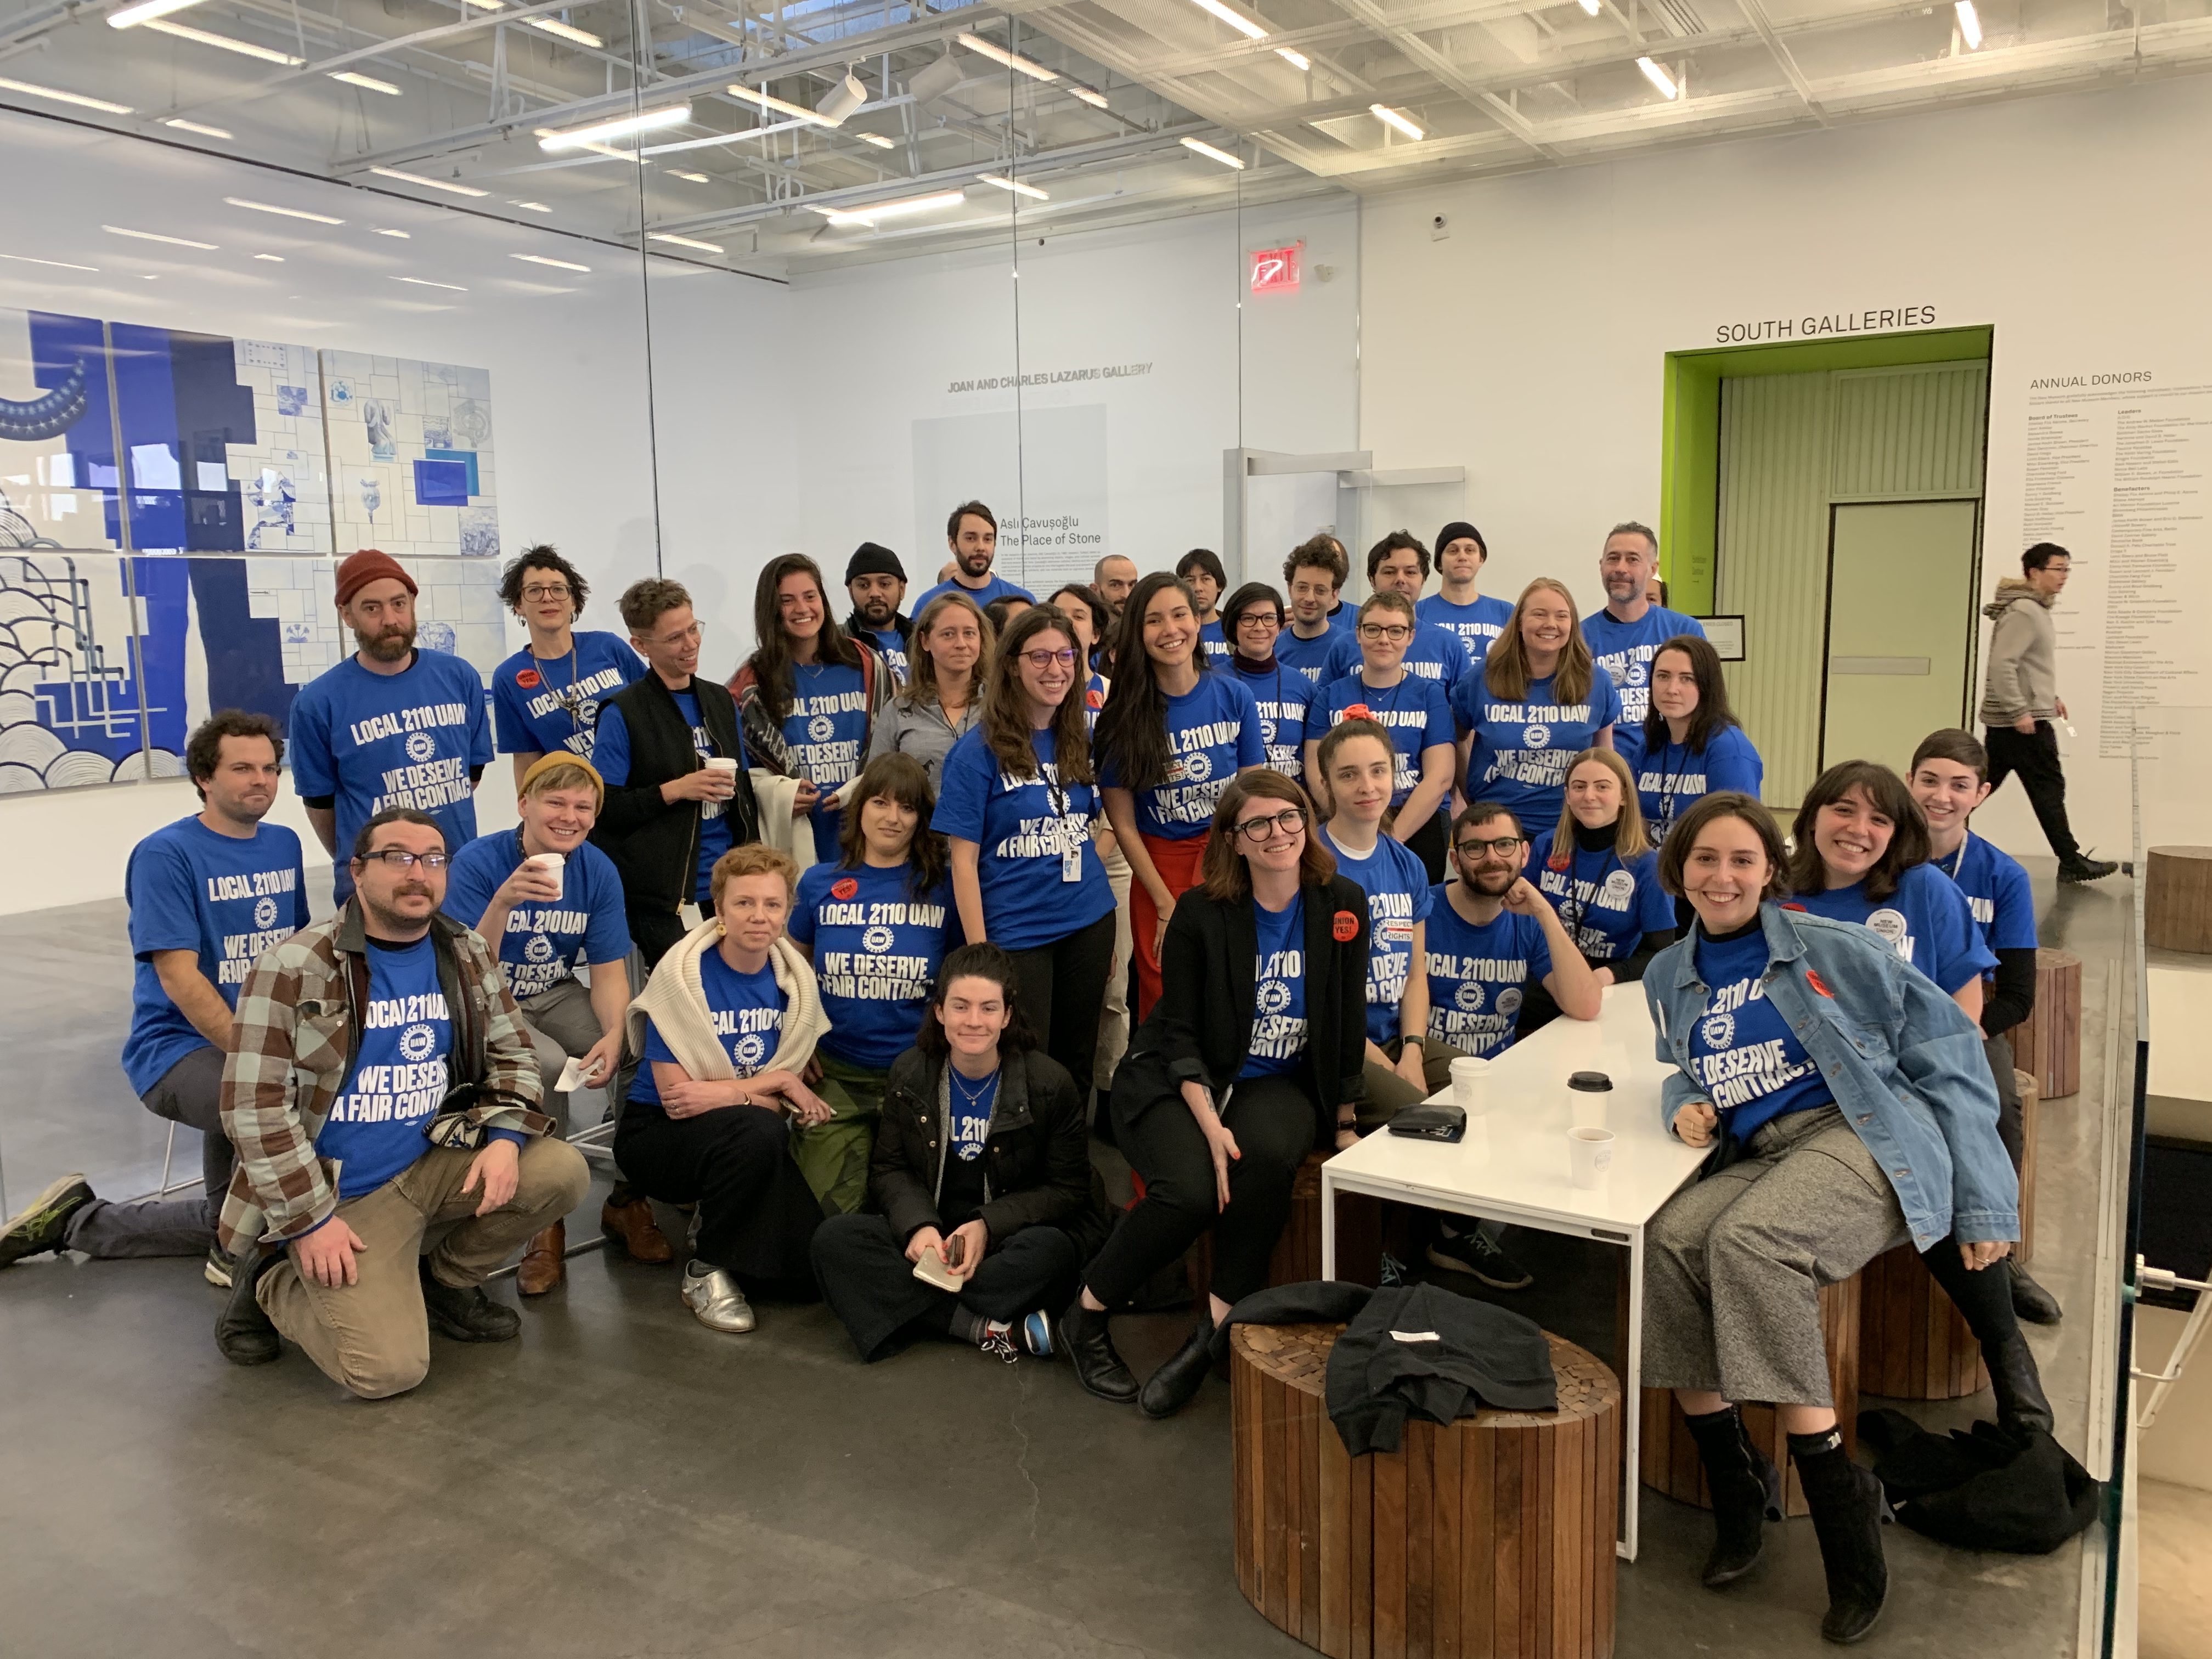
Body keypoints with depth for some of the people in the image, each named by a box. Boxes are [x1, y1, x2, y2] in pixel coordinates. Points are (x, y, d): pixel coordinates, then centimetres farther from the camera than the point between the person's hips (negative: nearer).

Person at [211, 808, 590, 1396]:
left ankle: (446, 1280, 10)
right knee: (388, 1370, -17)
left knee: (563, 1172, -16)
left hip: (435, 1163, 5)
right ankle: (273, 1281, 13)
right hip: (340, 1195, -5)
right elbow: (254, 1103, -16)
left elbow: (510, 1051, 9)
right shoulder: (297, 967, -15)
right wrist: (310, 1220, -17)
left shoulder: (467, 956, 1)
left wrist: (505, 1137, -11)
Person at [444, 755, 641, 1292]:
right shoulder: (478, 862, -19)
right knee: (545, 1066, -34)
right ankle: (546, 1223, -13)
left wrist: (614, 1035, -25)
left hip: (557, 995, 4)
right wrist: (503, 902, -40)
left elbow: (608, 972, -5)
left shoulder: (598, 870, -7)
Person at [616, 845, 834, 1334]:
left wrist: (724, 1094, -21)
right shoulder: (683, 976, -17)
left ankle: (714, 1223, 18)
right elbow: (676, 1096, -20)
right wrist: (777, 1083, -21)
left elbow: (792, 1090, -2)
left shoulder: (792, 978, -4)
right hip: (658, 1134, -5)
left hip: (750, 1143, 5)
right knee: (757, 1132, -36)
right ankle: (707, 1270, -13)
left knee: (810, 1270, -11)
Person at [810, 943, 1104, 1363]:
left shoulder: (1050, 1083, -9)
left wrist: (989, 1226, -21)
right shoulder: (910, 1073, 0)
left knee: (1050, 1250, -37)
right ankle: (988, 1329, -29)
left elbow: (1069, 1188, -6)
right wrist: (918, 1226, -19)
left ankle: (910, 1309, -23)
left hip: (1010, 1237, -3)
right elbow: (889, 1169, 3)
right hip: (927, 1233, 3)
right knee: (833, 1238, -24)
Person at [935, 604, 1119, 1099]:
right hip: (1015, 932, -5)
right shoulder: (979, 750, -9)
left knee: (1077, 1060, 14)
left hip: (1089, 923, 5)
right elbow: (964, 860, -10)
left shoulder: (1082, 742, 6)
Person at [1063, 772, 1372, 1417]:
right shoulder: (1200, 913, -9)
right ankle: (1087, 1314, -6)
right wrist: (1212, 1126, -22)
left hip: (1278, 1084, 2)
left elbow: (1349, 1023, 7)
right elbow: (1179, 1034, -8)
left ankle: (1214, 1327, -20)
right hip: (1177, 1081, -2)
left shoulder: (1342, 905, -1)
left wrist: (1345, 1122, 8)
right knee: (1191, 1190, -31)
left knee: (1268, 1159, -34)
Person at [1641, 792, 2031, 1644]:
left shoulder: (1831, 949, -2)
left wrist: (1981, 1200, -5)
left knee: (1749, 1239, -35)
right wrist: (1684, 1103, 5)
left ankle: (1840, 1499, -22)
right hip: (1758, 1158, 5)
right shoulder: (1669, 978, 14)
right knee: (1665, 1242, -27)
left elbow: (1947, 1053, -1)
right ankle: (1734, 1485, -13)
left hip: (1867, 1139, -5)